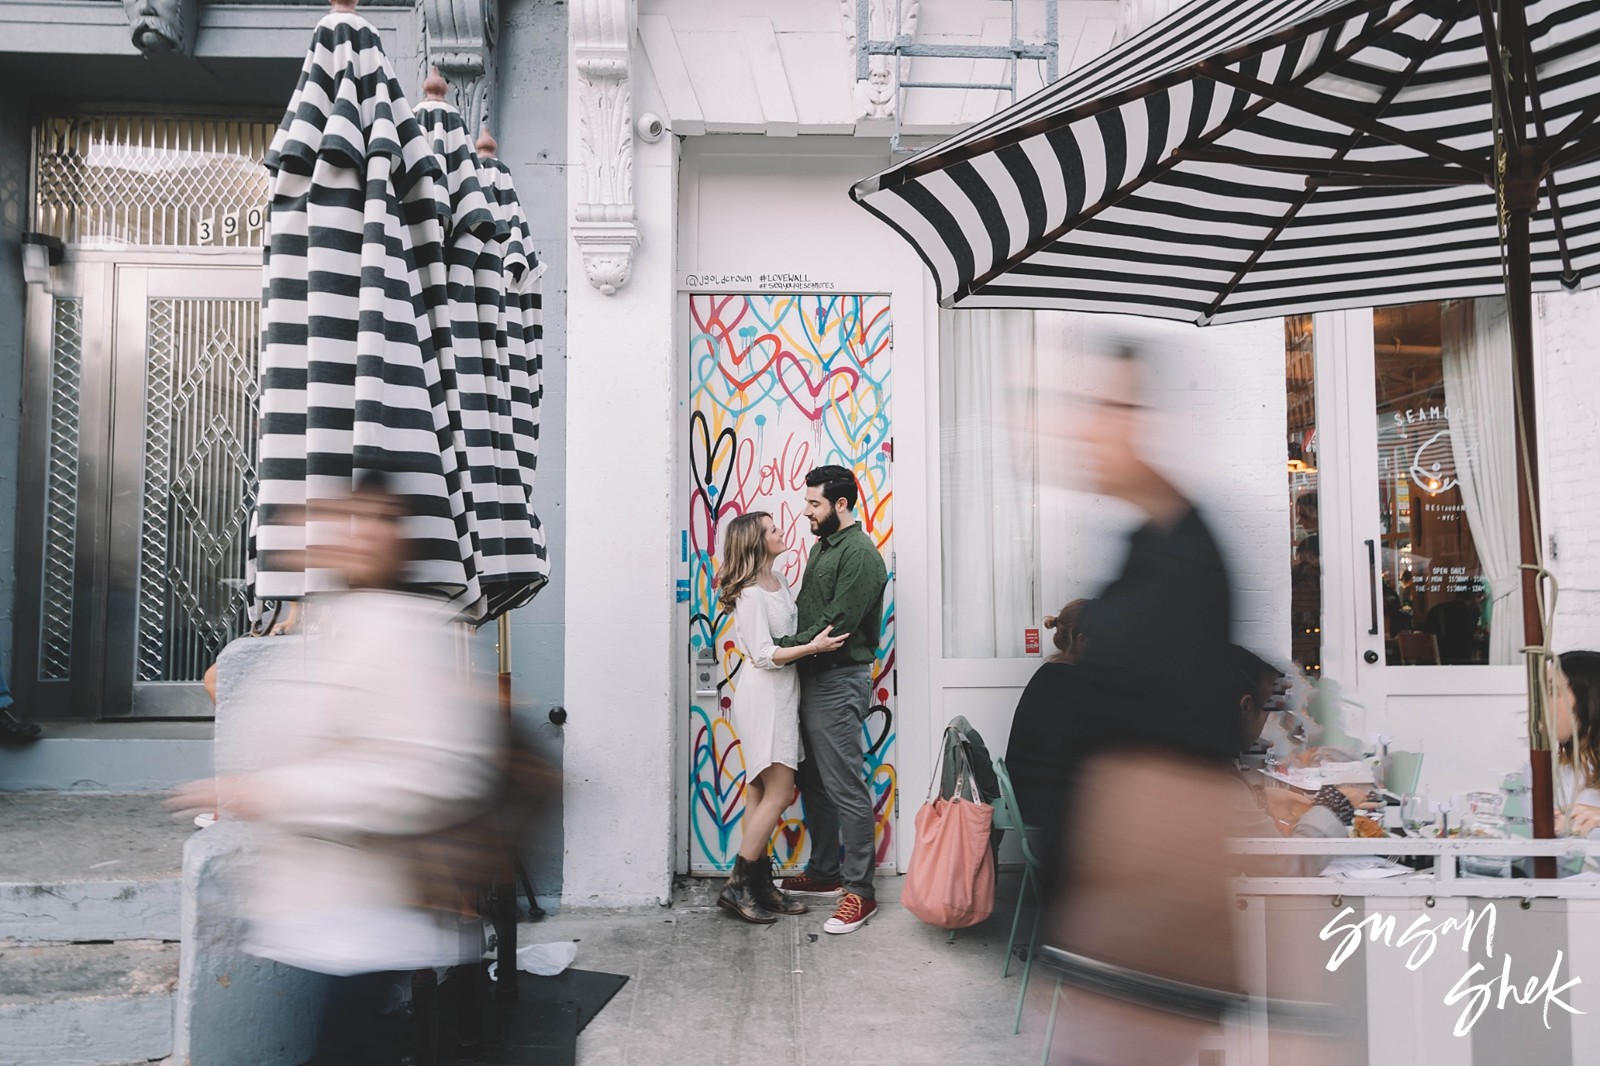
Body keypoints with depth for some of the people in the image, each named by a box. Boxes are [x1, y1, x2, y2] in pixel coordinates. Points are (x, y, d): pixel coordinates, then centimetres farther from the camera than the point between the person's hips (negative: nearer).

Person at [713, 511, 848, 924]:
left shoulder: (778, 582, 12)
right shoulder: (750, 593, -16)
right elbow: (763, 654, -20)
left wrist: (820, 637, 1)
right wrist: (812, 647, -27)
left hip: (781, 696, 9)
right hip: (764, 697, -9)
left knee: (761, 790, 11)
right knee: (778, 793, -8)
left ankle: (759, 884, 17)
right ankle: (737, 886, -1)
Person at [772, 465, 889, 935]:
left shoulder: (860, 554, -15)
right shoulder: (820, 547, 16)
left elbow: (837, 624, -21)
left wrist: (784, 649, -16)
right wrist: (784, 644, 4)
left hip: (839, 682, -10)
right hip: (812, 679, 10)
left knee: (845, 788, -5)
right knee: (812, 781, 16)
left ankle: (860, 891, 4)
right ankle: (824, 872, 30)